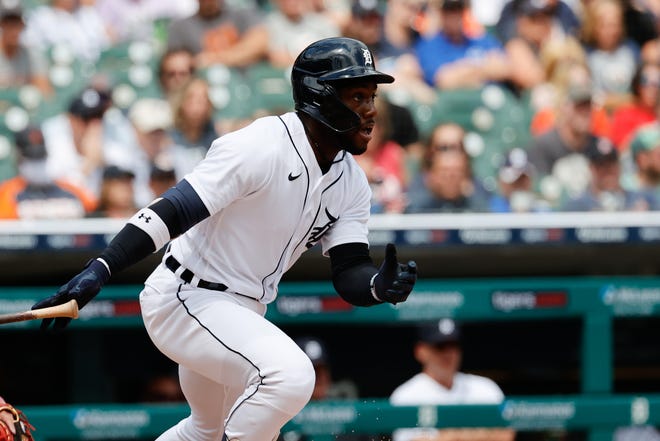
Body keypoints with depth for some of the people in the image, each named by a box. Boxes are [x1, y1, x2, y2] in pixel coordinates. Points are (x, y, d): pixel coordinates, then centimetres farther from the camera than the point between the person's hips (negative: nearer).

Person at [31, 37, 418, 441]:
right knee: (290, 374, -31)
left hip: (241, 314, 10)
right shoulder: (262, 148, -23)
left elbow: (350, 272, -3)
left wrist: (380, 285, -27)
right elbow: (175, 210, -28)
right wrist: (100, 270, -39)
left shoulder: (351, 182, 3)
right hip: (184, 301, -10)